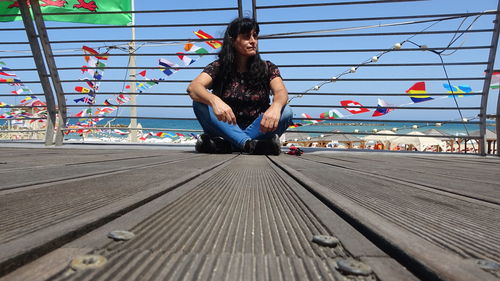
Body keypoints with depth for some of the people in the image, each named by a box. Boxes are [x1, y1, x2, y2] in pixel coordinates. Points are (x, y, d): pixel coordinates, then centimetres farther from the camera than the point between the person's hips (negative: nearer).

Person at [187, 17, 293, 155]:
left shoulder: (267, 68, 2)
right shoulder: (218, 67, -1)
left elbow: (281, 92, -16)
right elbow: (193, 87, -19)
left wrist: (275, 107, -42)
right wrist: (214, 100, -43)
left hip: (256, 129, 1)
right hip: (226, 128, 0)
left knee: (286, 112, -25)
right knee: (200, 103, -23)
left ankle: (227, 144, -29)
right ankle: (249, 144, -33)